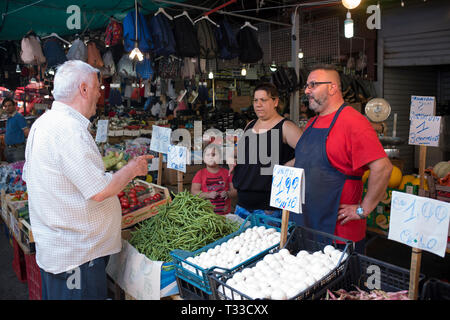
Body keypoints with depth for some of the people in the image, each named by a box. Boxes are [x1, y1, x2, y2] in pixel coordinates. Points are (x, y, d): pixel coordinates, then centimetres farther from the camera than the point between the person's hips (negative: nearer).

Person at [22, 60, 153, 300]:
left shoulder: (42, 123, 8)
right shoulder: (70, 129, -24)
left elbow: (28, 176, 18)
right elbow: (100, 191, -27)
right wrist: (132, 169, -10)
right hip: (76, 254, -10)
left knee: (54, 293, 22)